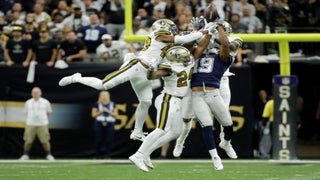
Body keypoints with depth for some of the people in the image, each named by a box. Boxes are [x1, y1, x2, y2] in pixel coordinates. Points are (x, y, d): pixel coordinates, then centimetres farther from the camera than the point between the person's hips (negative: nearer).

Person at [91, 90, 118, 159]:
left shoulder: (112, 104, 10)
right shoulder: (97, 104, 6)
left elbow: (116, 115, 6)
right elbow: (93, 115, 3)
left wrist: (108, 111, -7)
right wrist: (101, 111, -9)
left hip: (110, 124, 1)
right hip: (99, 124, -1)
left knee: (109, 141, -5)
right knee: (98, 140, -4)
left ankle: (108, 155, 0)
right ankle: (96, 155, 5)